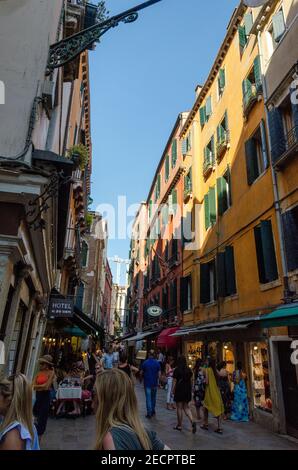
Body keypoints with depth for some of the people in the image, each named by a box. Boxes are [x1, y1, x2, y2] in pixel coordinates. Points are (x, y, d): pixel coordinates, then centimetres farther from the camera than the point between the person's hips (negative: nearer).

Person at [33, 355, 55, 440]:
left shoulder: (51, 373, -10)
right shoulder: (39, 373, 6)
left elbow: (46, 386, -17)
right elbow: (33, 386, -2)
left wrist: (37, 386, -6)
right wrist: (42, 386, -12)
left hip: (46, 396, -5)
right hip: (38, 395, 5)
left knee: (42, 416, 2)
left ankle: (39, 436, 17)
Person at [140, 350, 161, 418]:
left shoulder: (145, 363, -9)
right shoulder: (157, 363, -7)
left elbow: (141, 373, -2)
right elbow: (159, 374, -5)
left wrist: (144, 377, 18)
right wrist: (157, 381, 12)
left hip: (147, 383, -2)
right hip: (155, 383, 2)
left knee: (148, 398, 4)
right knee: (153, 398, 18)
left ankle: (149, 413, 3)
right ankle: (153, 411, 28)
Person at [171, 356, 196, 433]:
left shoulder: (177, 370, -10)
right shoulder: (189, 370, 3)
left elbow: (174, 381, -8)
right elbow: (190, 380, 7)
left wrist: (173, 390, 0)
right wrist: (189, 389, 16)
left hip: (179, 390, -5)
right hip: (188, 391, 5)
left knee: (179, 408, 7)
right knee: (186, 407, 13)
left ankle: (179, 425, 16)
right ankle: (192, 422, -5)